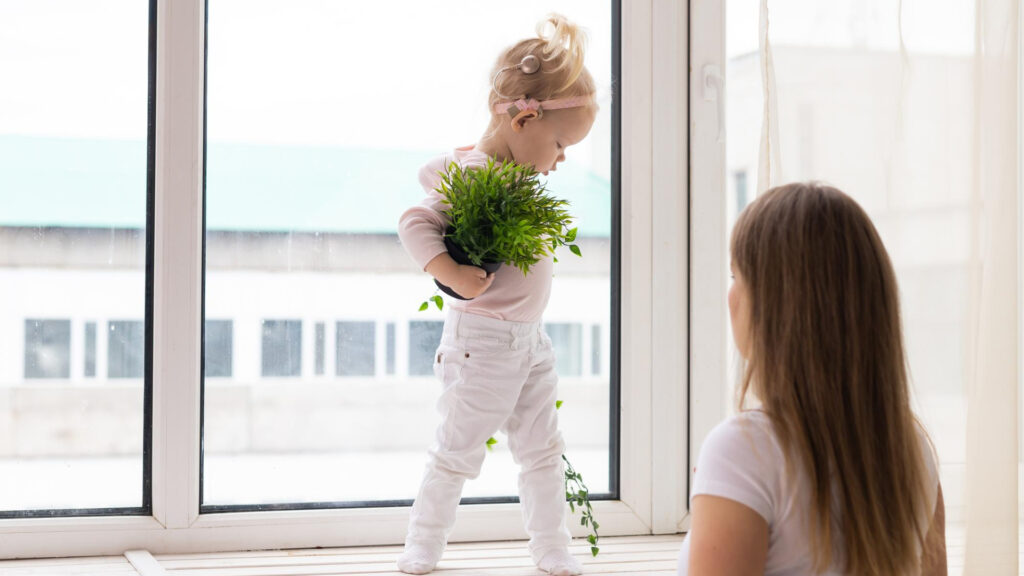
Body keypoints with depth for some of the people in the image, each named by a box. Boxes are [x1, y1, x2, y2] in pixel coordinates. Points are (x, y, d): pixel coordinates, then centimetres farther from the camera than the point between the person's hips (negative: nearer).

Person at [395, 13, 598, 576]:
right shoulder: (473, 176, -20)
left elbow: (434, 168, 20)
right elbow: (415, 221, -23)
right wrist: (450, 273, -29)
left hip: (529, 339, 9)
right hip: (483, 340, -9)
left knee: (542, 450, 15)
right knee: (458, 451, 3)